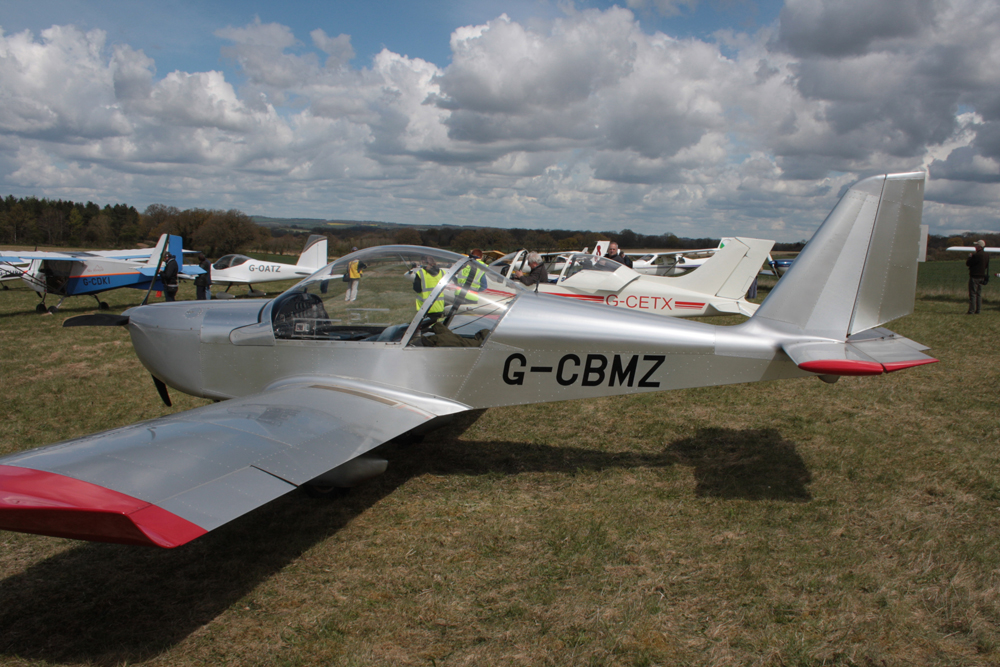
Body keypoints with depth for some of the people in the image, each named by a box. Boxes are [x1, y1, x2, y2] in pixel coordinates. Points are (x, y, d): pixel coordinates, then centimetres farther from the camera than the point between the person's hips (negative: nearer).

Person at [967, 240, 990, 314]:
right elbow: (986, 266, 19)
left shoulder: (977, 255, -19)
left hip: (974, 277, -8)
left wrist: (970, 257, 5)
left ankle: (971, 310, -6)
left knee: (972, 294, -6)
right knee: (979, 294, 13)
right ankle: (977, 310, 15)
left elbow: (967, 263, -14)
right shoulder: (987, 255, 9)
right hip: (982, 276, 8)